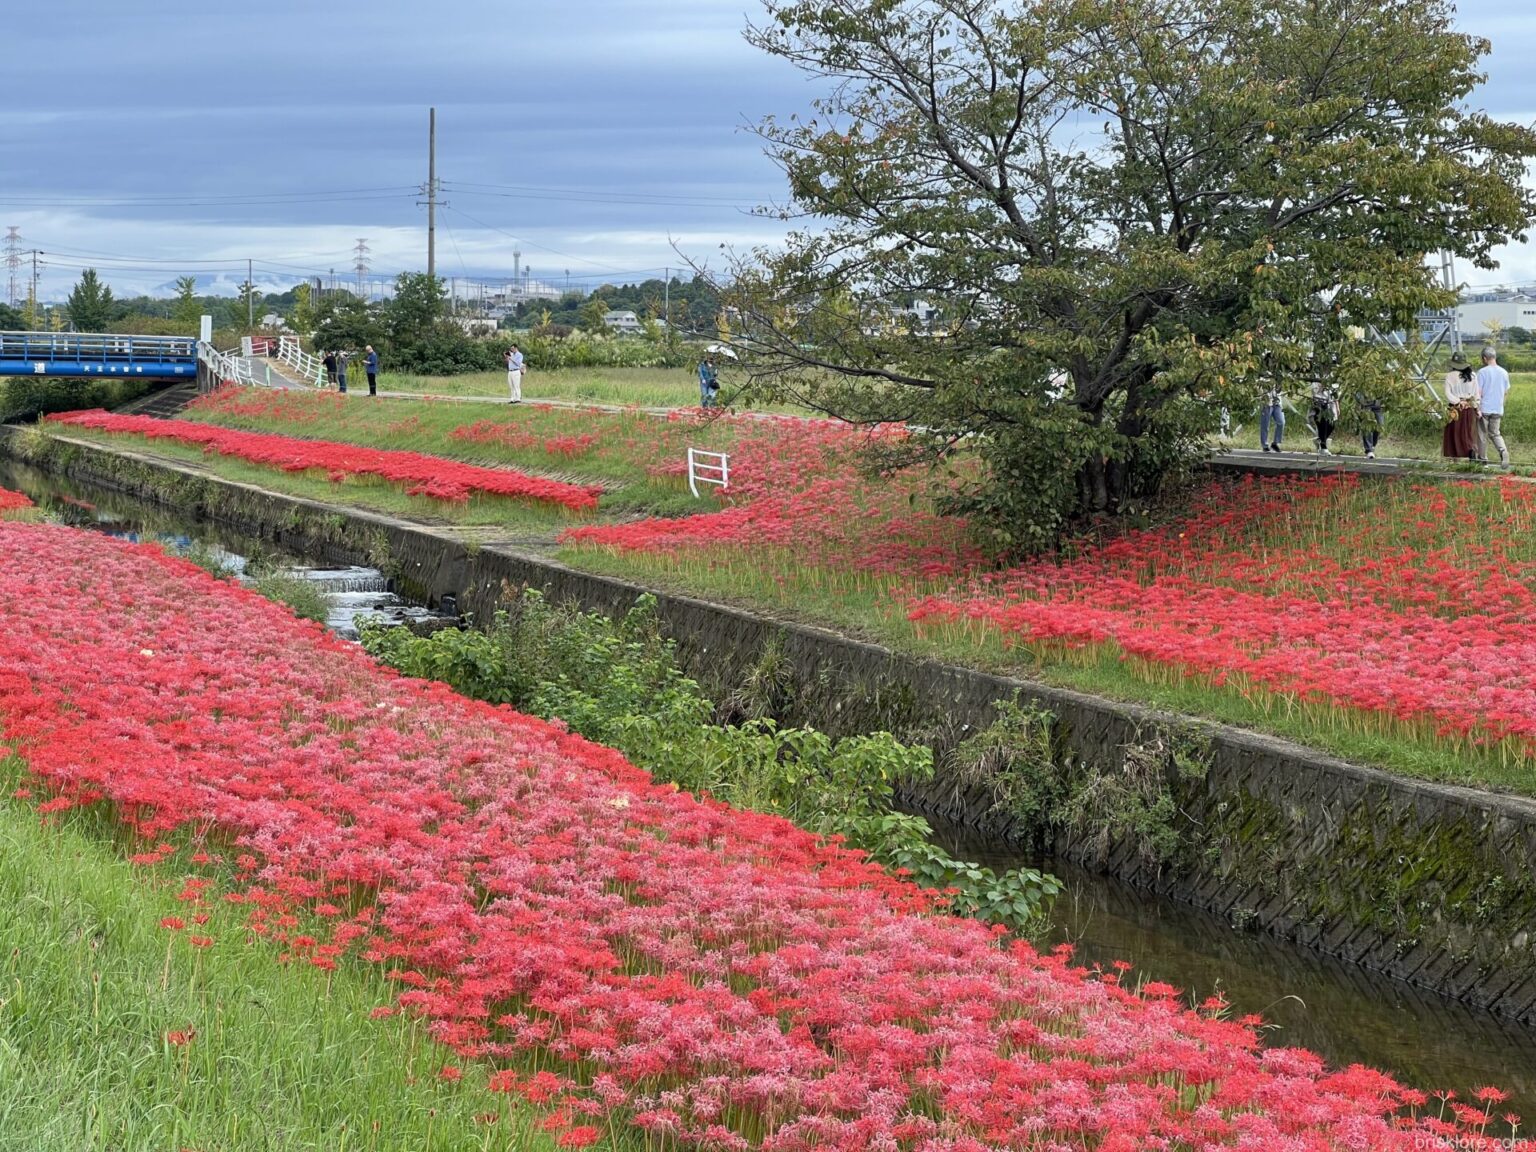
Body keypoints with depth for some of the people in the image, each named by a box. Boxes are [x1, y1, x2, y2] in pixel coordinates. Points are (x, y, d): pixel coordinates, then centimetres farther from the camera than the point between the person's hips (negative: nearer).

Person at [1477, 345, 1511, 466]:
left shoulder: (1482, 372, -9)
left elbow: (1478, 392, -13)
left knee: (1483, 434, 7)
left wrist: (1477, 408, -9)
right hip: (1498, 409, 4)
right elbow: (1506, 391, 14)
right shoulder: (1504, 373, 6)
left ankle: (1482, 459, 15)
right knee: (1495, 433, 12)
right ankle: (1503, 450, -15)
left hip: (1484, 408, -4)